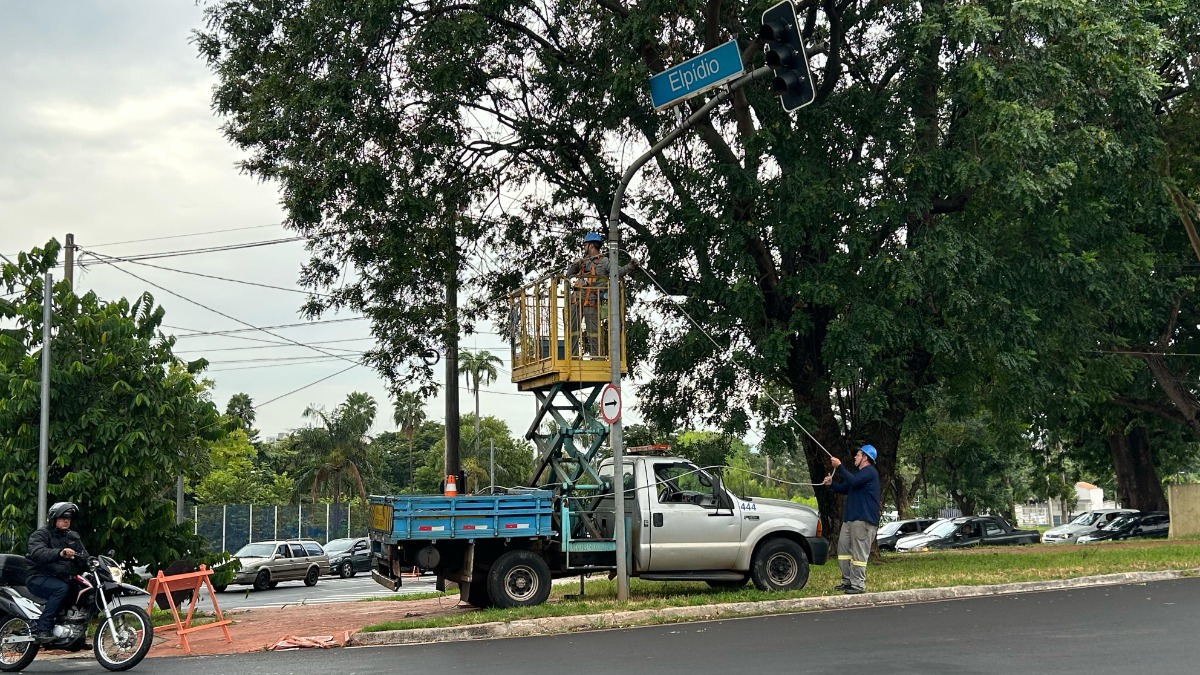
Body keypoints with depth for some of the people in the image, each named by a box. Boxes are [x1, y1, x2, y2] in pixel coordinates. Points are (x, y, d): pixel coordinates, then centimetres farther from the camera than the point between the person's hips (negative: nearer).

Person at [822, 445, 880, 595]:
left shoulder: (870, 472, -8)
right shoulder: (859, 473, 26)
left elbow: (852, 482, -24)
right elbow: (845, 488, 28)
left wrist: (839, 466, -18)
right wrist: (831, 484, 10)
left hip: (863, 520, -10)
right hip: (850, 518, 10)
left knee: (859, 553, -9)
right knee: (843, 548, 8)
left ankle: (858, 584, -8)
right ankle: (847, 581, 14)